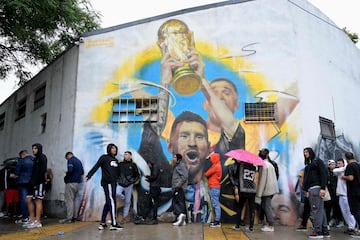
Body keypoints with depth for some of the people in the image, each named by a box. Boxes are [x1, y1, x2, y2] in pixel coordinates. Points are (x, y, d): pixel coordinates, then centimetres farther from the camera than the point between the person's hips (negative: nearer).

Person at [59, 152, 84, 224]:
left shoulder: (70, 160, -9)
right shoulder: (78, 161, 15)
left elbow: (70, 171, -22)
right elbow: (82, 172, 19)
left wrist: (66, 177, -6)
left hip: (71, 183, -8)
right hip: (77, 183, 8)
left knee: (69, 200, -5)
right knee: (73, 200, 14)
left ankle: (69, 218, -5)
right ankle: (74, 217, 16)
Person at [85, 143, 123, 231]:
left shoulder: (116, 160, 20)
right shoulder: (104, 157, 0)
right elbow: (96, 167, -8)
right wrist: (88, 176, -16)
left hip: (113, 183, 7)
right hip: (107, 182, -7)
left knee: (108, 202, 9)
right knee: (112, 201, -11)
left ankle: (102, 223, 17)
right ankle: (114, 224, -11)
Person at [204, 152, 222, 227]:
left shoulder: (216, 166, -14)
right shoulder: (217, 166, 18)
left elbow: (206, 174, -15)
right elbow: (212, 174, 12)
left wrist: (205, 173, 5)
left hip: (214, 187, -10)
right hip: (214, 187, 10)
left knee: (216, 204, -7)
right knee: (215, 204, 14)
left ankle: (217, 222, -4)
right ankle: (216, 220, 20)